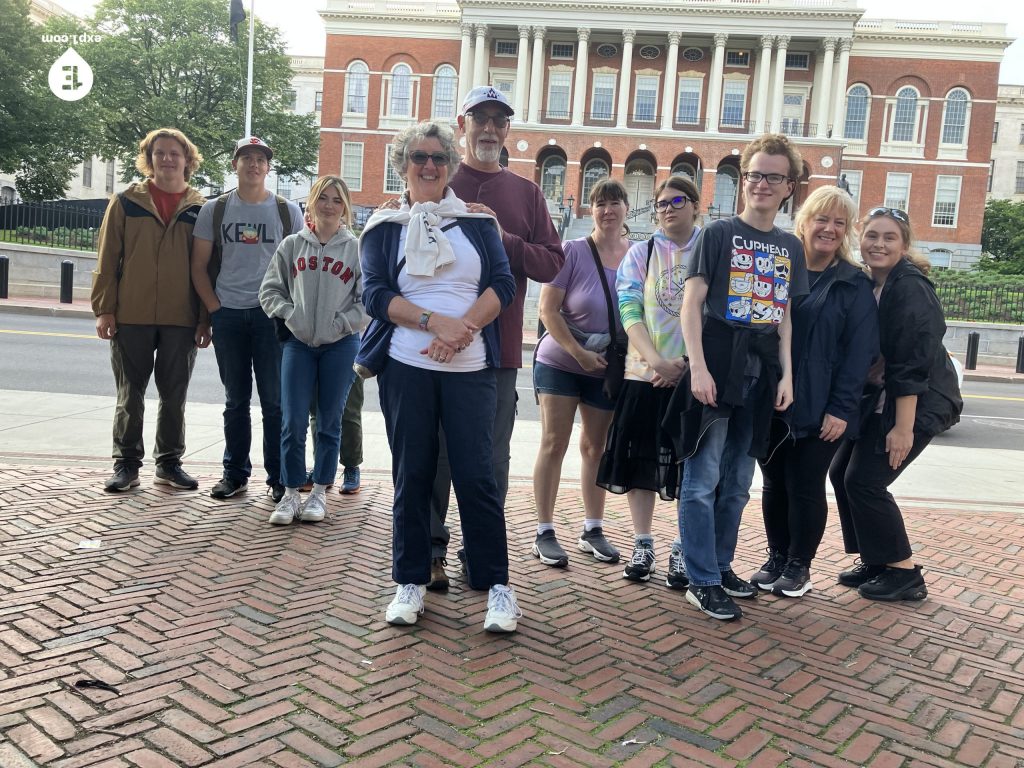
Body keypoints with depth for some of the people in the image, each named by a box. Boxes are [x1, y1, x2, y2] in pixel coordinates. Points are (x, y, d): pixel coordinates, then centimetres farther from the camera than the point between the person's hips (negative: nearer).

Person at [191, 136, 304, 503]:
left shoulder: (288, 211, 5)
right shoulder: (214, 209, 8)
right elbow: (199, 266, 9)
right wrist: (214, 309, -1)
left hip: (272, 315, -1)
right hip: (228, 315, 2)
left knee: (274, 400, 0)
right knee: (235, 400, 9)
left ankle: (278, 478, 8)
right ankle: (235, 474, 19)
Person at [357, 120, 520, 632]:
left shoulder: (477, 222, 11)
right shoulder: (384, 228, 9)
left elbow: (503, 284, 1)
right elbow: (375, 293, -3)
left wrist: (463, 329, -15)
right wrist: (435, 322, -17)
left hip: (470, 369, 0)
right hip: (405, 367, 0)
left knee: (476, 475, -3)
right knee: (411, 475, 5)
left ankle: (497, 584, 8)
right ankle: (411, 581, 17)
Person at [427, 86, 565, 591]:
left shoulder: (525, 193, 11)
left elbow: (552, 265, 3)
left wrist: (504, 238, -11)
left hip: (499, 346, 2)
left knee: (492, 458, 9)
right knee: (436, 452, 4)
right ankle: (432, 550, 16)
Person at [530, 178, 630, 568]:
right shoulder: (572, 252, -11)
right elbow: (548, 310, -13)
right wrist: (579, 353, -19)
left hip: (609, 369, 4)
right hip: (560, 362, -3)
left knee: (596, 447, 12)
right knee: (554, 443, -1)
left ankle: (593, 530, 23)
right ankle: (544, 533, 6)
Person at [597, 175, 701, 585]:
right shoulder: (641, 253, 8)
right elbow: (630, 311, -3)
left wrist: (686, 361, -14)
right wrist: (656, 361, -17)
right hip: (645, 374, 1)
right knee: (640, 459, 4)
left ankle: (682, 550, 14)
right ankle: (642, 544, 17)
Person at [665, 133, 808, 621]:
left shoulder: (790, 247, 13)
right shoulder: (718, 234, -2)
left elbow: (785, 315, 15)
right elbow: (691, 303, -7)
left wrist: (786, 374, 6)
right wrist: (698, 368, -16)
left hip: (761, 376, 6)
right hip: (717, 369, -5)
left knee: (738, 482, 14)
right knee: (703, 479, -3)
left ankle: (721, 565, 27)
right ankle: (702, 582, 5)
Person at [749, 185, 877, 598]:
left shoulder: (855, 285, 0)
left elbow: (860, 351, -5)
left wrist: (842, 409, -13)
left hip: (819, 409, -3)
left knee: (805, 486, 3)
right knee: (774, 483, 10)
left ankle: (798, 567, 19)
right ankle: (775, 559, 26)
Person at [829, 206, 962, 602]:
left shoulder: (910, 288, -18)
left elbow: (914, 363, -22)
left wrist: (903, 427, -23)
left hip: (918, 403, -8)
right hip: (877, 398, 8)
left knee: (865, 480, -10)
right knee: (842, 472, 7)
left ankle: (904, 573, 6)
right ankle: (874, 562, 21)